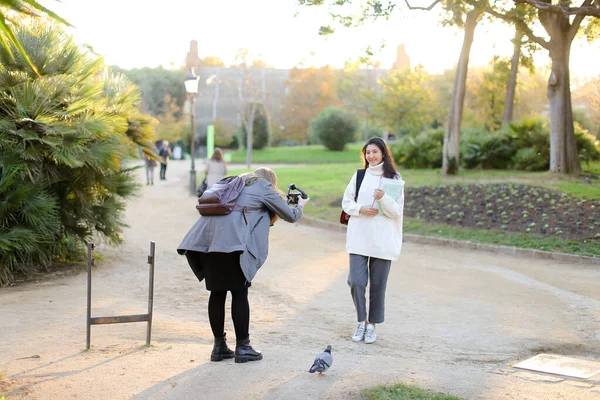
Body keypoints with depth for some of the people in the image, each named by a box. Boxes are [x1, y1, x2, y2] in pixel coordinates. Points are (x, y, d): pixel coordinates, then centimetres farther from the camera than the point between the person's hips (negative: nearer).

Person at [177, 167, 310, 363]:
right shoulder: (264, 187, 12)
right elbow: (290, 216, 18)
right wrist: (300, 205, 38)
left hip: (207, 237, 7)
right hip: (231, 240, -7)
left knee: (217, 292, 11)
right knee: (239, 293, 2)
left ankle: (219, 346, 18)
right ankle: (242, 347, 6)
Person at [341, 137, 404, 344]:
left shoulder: (394, 179, 2)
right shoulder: (359, 176, 8)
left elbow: (397, 212, -2)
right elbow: (346, 202, 11)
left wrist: (383, 198, -20)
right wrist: (360, 209, -9)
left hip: (382, 240, -1)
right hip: (359, 238, 1)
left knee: (378, 285, 4)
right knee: (356, 281, -6)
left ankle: (371, 324, 18)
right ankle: (361, 321, 13)